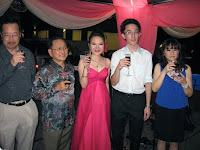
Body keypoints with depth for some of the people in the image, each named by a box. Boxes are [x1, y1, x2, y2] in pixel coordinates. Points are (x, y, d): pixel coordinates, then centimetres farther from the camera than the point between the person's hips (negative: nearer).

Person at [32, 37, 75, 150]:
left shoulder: (70, 68, 5)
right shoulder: (45, 71, -13)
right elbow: (35, 92, -16)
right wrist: (56, 88, -24)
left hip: (70, 119, 6)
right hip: (52, 121, -5)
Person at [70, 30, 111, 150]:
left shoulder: (107, 62, 4)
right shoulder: (83, 61, -7)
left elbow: (106, 82, 11)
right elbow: (83, 85, -11)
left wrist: (108, 98, 12)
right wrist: (86, 68, -23)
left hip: (103, 99, 3)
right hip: (88, 99, -3)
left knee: (102, 130, 13)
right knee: (87, 130, 7)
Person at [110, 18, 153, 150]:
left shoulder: (147, 55, 2)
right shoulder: (117, 55, -1)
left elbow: (148, 81, 2)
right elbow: (113, 83, -5)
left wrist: (147, 105, 0)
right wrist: (118, 68, -24)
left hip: (138, 99, 1)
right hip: (119, 98, 0)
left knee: (136, 136, 16)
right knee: (117, 134, 14)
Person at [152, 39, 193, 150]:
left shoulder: (186, 68, -2)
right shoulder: (159, 66, -4)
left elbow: (189, 94, -1)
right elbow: (154, 88, -14)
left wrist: (184, 83, -21)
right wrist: (165, 71, -22)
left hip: (179, 109, 1)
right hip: (162, 108, -1)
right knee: (162, 140, 13)